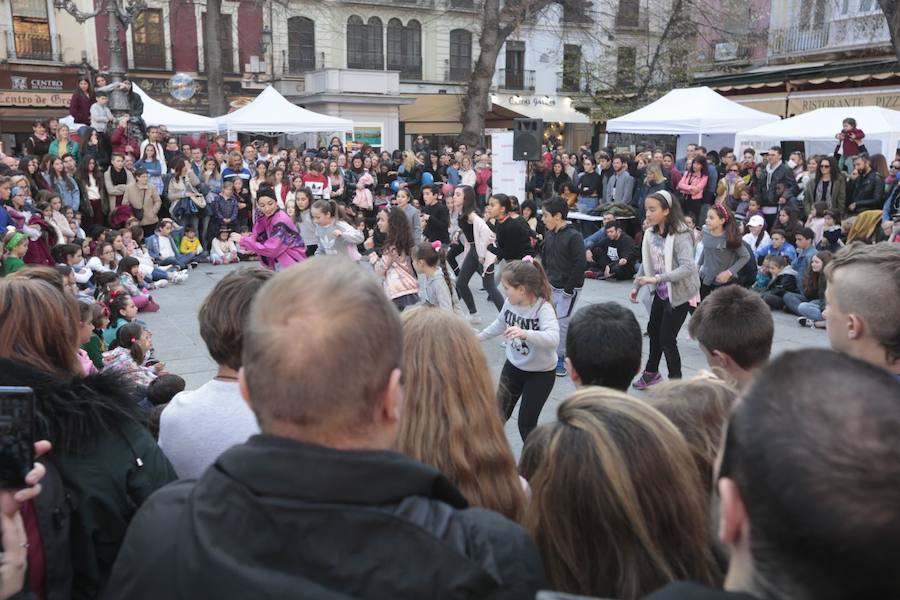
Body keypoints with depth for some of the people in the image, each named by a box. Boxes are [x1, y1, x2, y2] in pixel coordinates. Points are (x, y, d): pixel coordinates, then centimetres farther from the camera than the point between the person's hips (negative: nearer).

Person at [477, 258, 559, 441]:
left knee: (526, 423, 3)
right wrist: (479, 336, 22)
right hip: (513, 367, 5)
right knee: (499, 414, 13)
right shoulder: (510, 303, -9)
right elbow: (500, 324, 13)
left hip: (540, 373, -5)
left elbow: (553, 338, -46)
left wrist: (525, 334, -61)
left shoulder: (543, 309, -28)